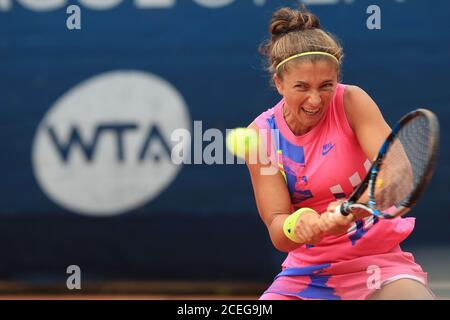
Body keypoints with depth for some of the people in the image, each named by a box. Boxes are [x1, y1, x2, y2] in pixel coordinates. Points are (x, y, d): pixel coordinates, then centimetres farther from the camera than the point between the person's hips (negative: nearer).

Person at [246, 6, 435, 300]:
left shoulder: (351, 102, -12)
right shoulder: (261, 133, -6)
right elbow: (276, 224, -11)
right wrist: (297, 226, -35)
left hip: (377, 262, -3)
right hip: (305, 272, 3)